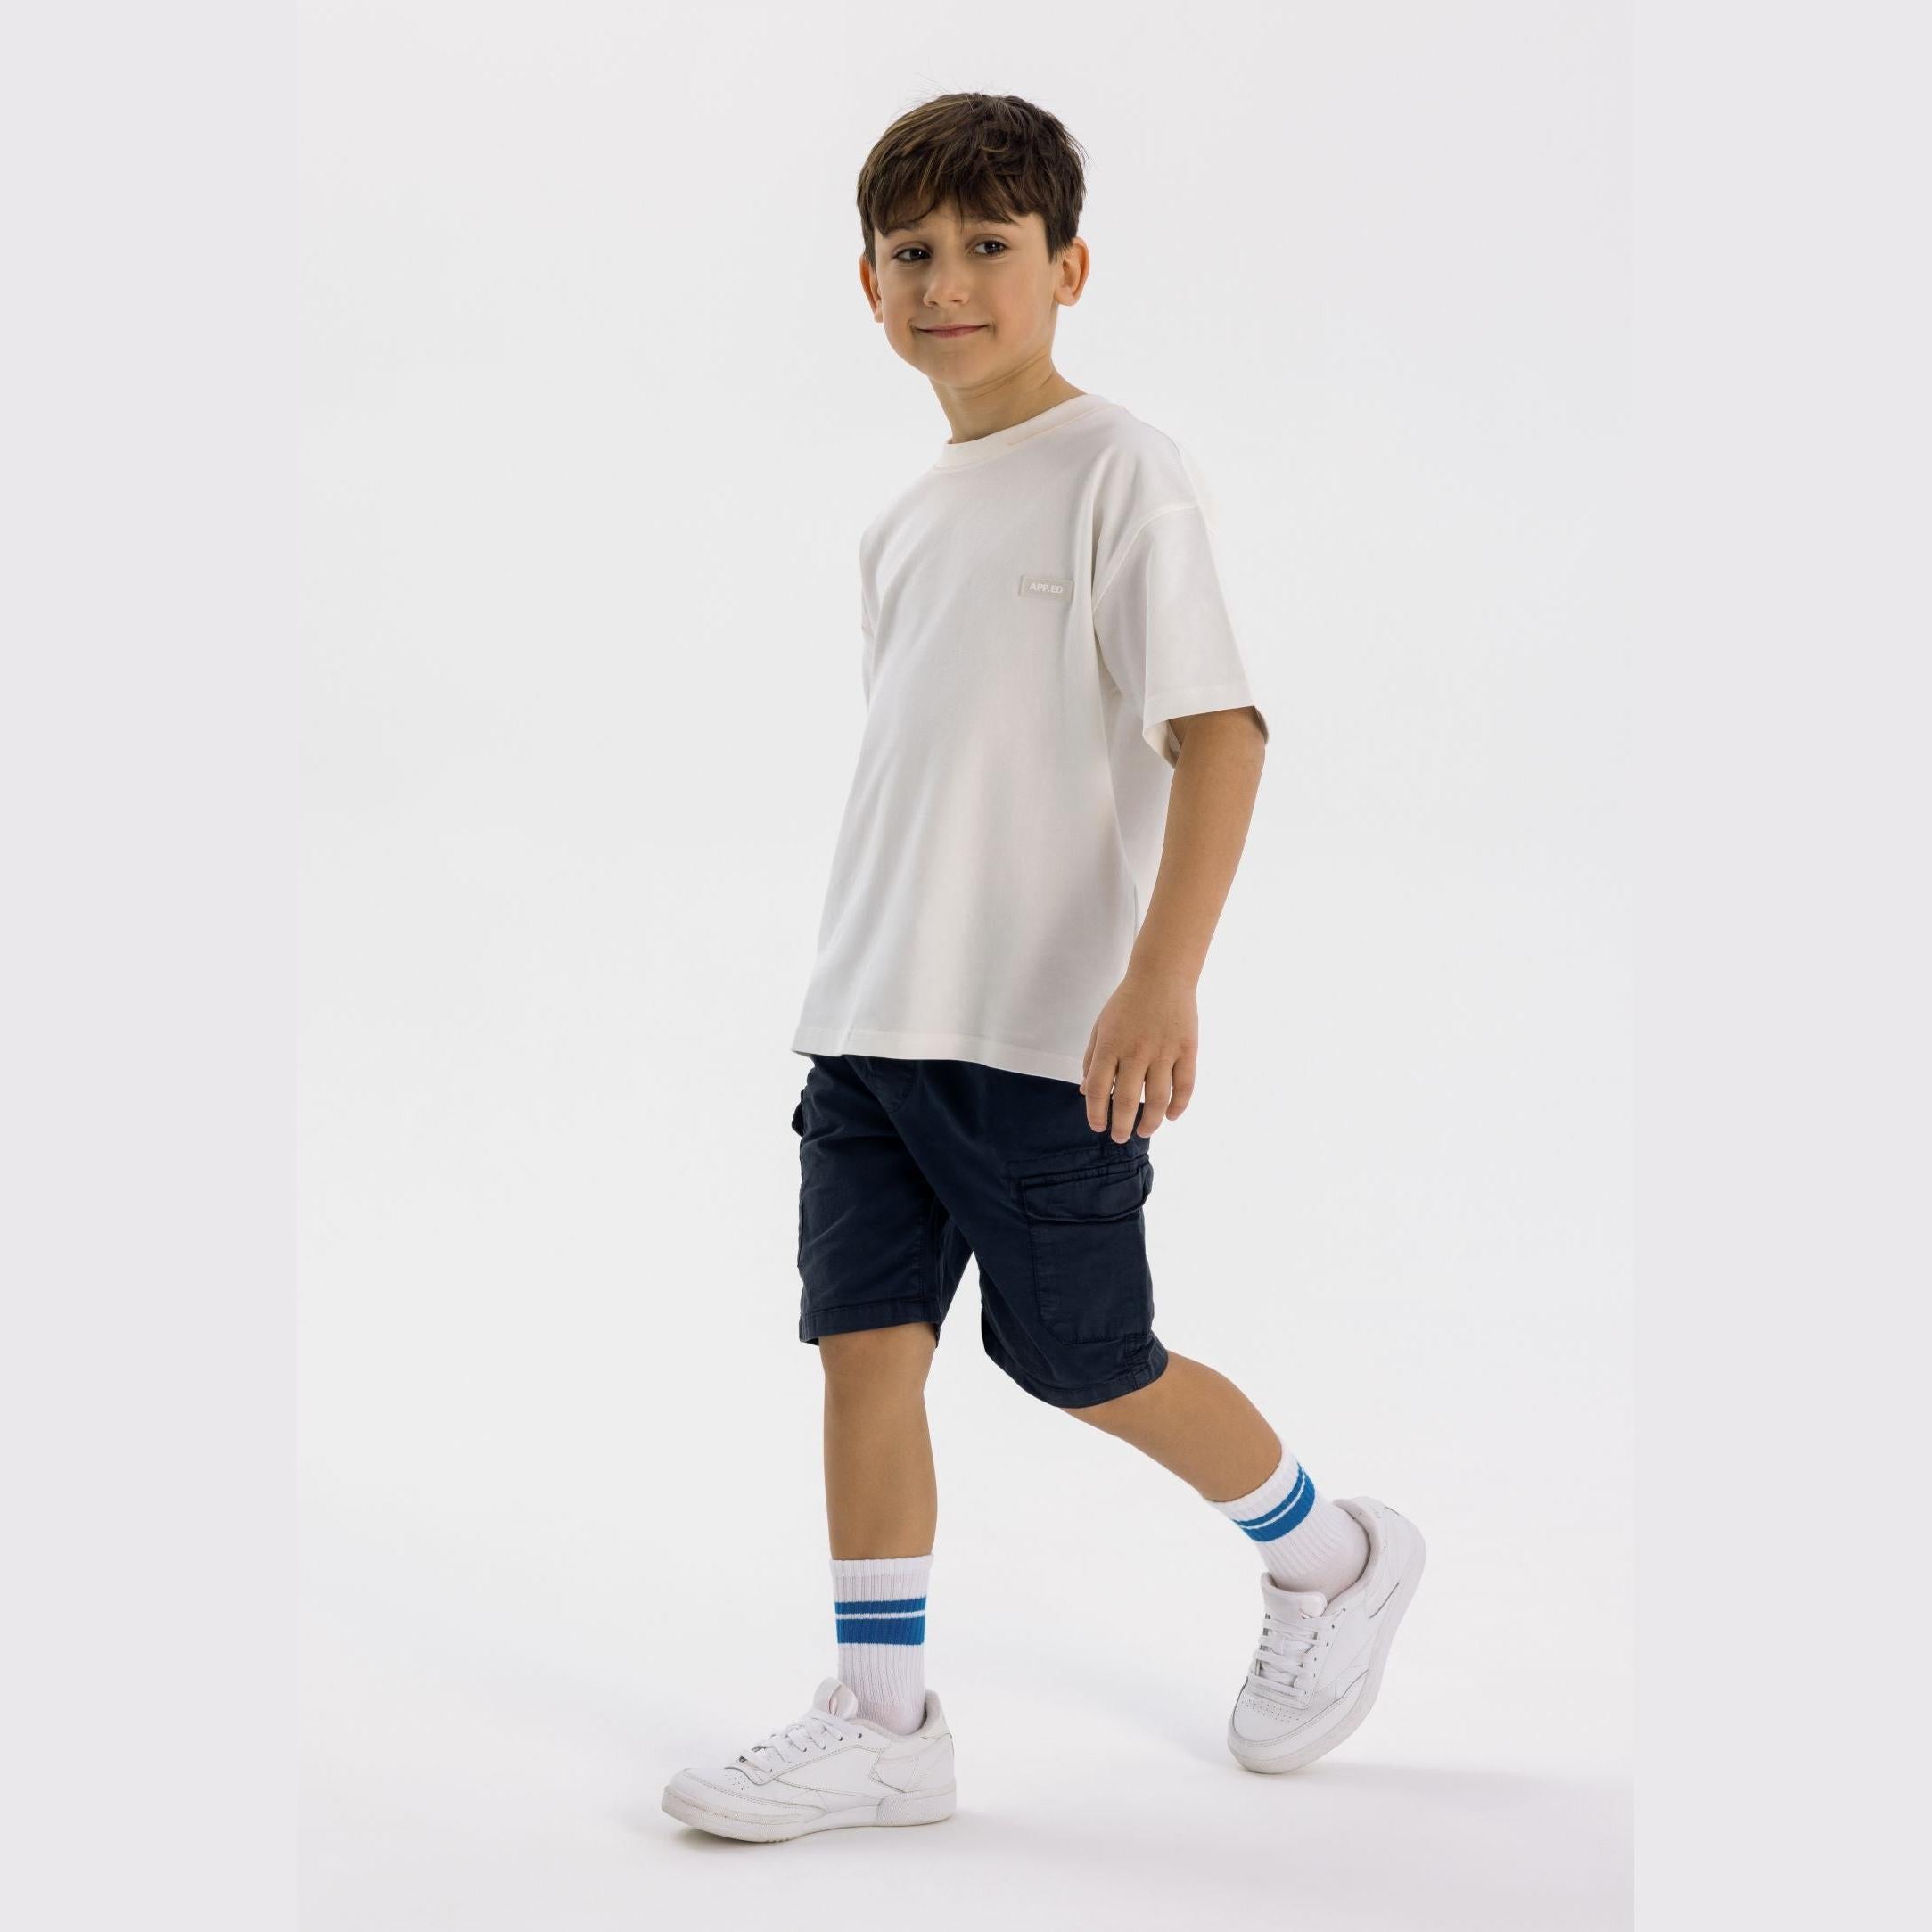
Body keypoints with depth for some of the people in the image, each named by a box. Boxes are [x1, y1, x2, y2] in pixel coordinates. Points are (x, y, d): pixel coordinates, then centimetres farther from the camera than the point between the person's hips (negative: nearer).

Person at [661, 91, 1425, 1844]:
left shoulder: (1121, 471, -8)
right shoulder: (906, 525, 14)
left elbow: (1218, 729, -16)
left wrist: (1163, 977, -26)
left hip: (1050, 1036, -7)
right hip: (874, 1024, 7)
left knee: (1083, 1366, 4)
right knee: (865, 1340, 2)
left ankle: (1333, 1556, 28)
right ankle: (883, 1721, 11)